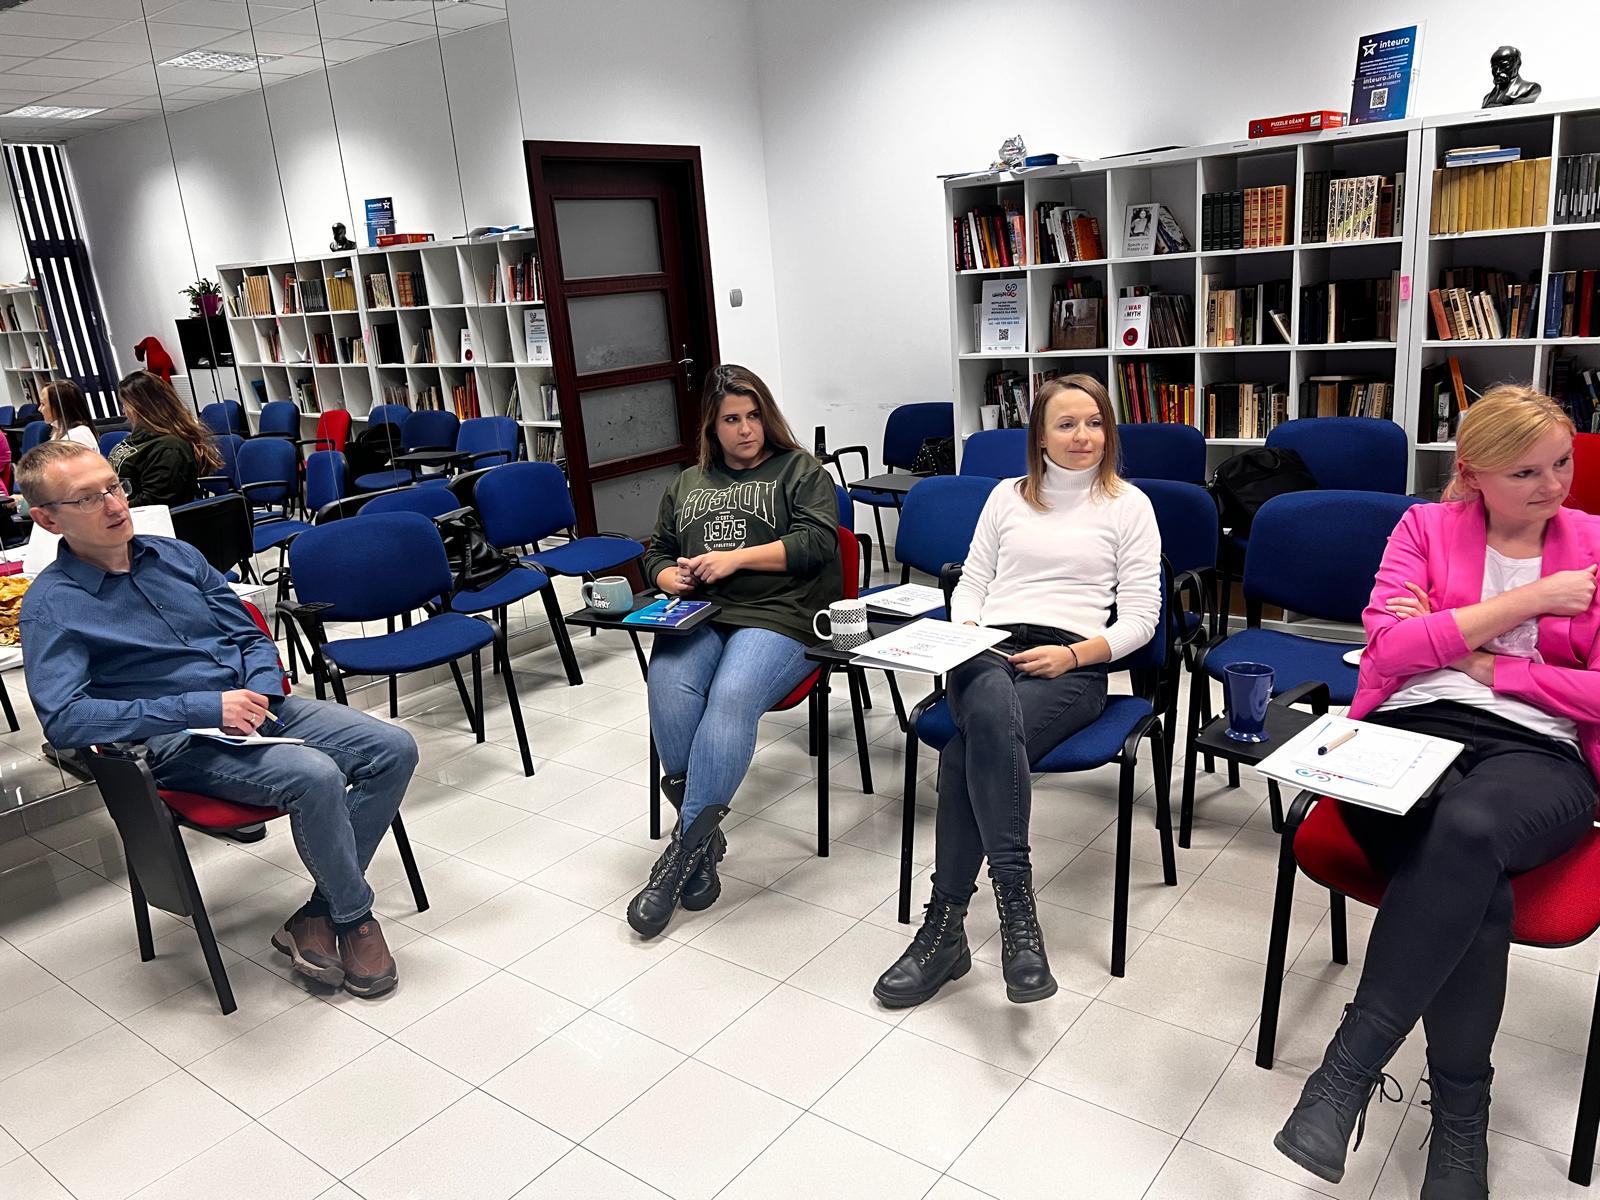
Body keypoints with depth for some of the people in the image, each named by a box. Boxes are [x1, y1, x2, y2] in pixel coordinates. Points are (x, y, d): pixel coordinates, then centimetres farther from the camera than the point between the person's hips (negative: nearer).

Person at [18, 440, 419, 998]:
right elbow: (63, 719, -16)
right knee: (314, 775, -33)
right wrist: (206, 708, -22)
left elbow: (250, 636, 18)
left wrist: (262, 688, -6)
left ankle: (319, 912, -6)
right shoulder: (51, 605, -4)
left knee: (394, 748, -14)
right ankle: (354, 917, -7)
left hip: (261, 706, 6)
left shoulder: (175, 555, 13)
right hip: (181, 744, -6)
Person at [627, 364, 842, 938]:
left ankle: (683, 847, -28)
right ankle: (703, 845, -21)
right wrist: (672, 577, 6)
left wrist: (736, 558, -8)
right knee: (669, 690, -32)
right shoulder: (688, 483, 29)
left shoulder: (801, 471, 15)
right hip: (697, 616, 4)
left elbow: (816, 542, 0)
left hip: (777, 616, -3)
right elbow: (657, 554, 31)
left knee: (732, 696, -36)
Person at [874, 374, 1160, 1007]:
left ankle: (945, 924, -30)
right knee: (991, 713, -39)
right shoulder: (1007, 496, 22)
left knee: (967, 748, -34)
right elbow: (971, 584, 21)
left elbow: (1141, 615, 6)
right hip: (986, 650, 2)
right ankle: (1016, 903, -38)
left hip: (1072, 665, -2)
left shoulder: (1128, 505, 13)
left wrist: (1074, 653, -11)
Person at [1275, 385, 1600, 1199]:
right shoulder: (1425, 527, 14)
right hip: (1410, 731, 0)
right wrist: (1528, 601, -4)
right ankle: (1460, 1117, -16)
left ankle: (1347, 1068, -31)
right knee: (1476, 887, -34)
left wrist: (1481, 663, -1)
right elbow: (1388, 648, -2)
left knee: (1468, 831, -38)